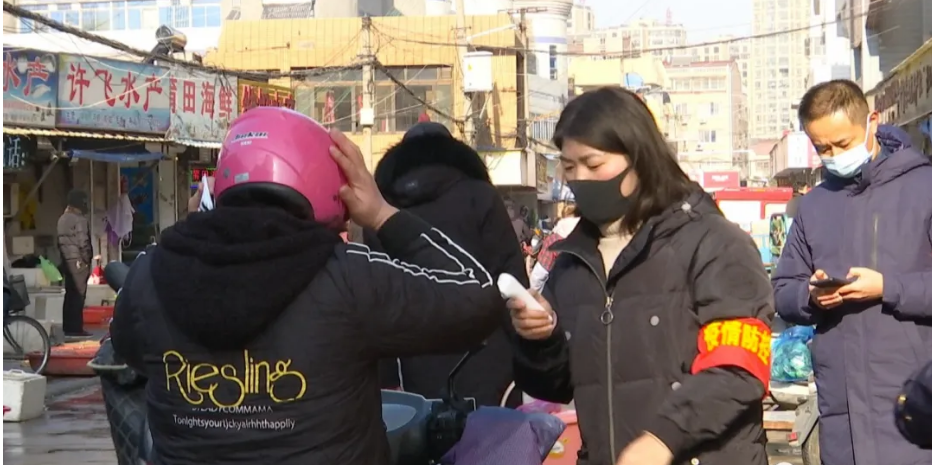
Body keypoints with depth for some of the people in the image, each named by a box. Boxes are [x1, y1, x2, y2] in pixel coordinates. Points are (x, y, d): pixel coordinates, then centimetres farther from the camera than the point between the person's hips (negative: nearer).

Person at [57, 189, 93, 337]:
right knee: (78, 295, -6)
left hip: (67, 261, 9)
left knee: (70, 295, 11)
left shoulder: (62, 219, 14)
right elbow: (83, 242, -16)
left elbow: (61, 242, 16)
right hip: (78, 261, -9)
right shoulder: (79, 219, -13)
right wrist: (87, 259, -9)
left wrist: (65, 257, 19)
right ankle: (76, 328, -7)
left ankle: (67, 327, 13)